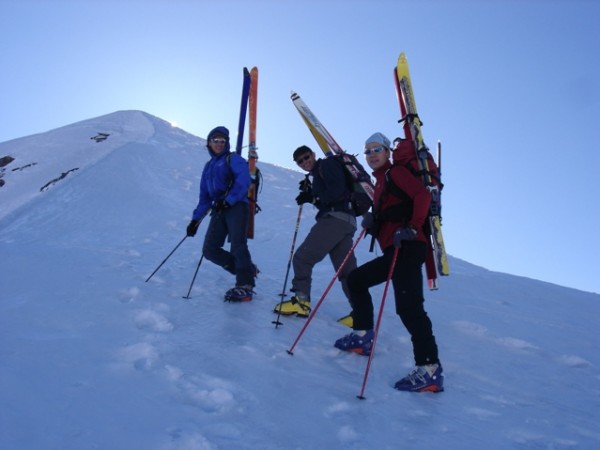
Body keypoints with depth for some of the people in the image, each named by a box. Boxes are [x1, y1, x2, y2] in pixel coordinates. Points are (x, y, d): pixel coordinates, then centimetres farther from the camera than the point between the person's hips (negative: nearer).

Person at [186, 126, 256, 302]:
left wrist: (228, 200, -20)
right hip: (218, 211, 7)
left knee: (237, 246, -18)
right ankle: (246, 269, 4)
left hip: (236, 207, -6)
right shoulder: (208, 166, 25)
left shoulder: (233, 159, 6)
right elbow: (204, 196, 24)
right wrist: (195, 219, 18)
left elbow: (244, 180, -12)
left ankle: (245, 286, -14)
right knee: (209, 250, -4)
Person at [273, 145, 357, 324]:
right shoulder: (319, 173, 29)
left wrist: (313, 198, -8)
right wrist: (310, 193, 12)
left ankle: (301, 301, -7)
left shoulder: (327, 164, 1)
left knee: (302, 257, -7)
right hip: (346, 221, 10)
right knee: (347, 269, 7)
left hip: (336, 218, -10)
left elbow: (338, 191, -15)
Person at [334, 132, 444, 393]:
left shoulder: (396, 172, 0)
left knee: (408, 306, -20)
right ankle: (362, 336, 23)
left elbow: (423, 195, -16)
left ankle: (430, 370, -20)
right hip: (393, 251, 10)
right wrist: (372, 222, 7)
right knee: (356, 280, 18)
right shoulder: (380, 183, 26)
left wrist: (412, 228, -23)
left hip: (408, 248, -10)